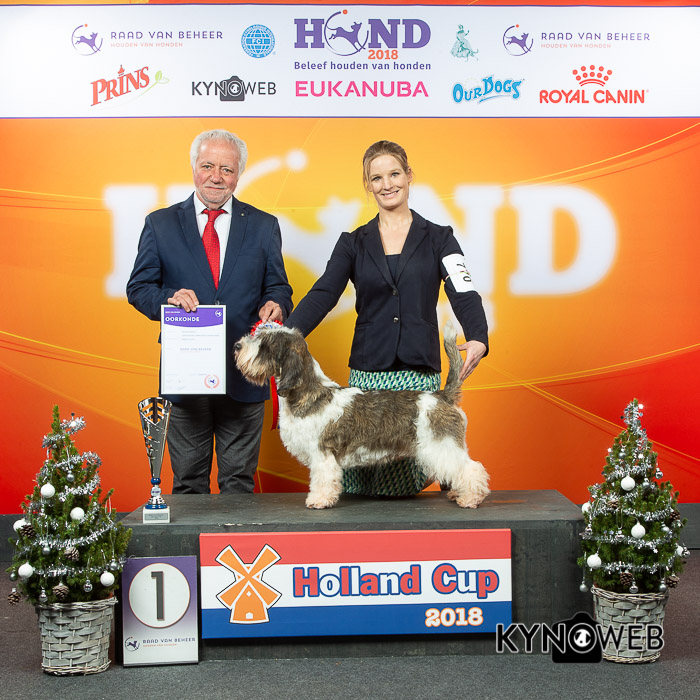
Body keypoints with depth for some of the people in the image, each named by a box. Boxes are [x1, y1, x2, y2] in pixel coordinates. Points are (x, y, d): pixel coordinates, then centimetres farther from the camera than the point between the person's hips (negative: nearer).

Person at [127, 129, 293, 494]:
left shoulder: (263, 226, 8)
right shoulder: (160, 224, 6)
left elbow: (278, 287, 10)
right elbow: (138, 287, 5)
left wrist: (275, 304, -14)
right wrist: (168, 297, -16)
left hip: (244, 375, 1)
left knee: (239, 481, 8)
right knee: (188, 481, 9)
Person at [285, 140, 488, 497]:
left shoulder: (438, 238, 6)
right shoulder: (353, 243, 11)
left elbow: (464, 294, -7)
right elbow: (322, 295, -2)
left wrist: (477, 338, -28)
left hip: (420, 372, -1)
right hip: (367, 371, 1)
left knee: (408, 471, -6)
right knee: (360, 473, -2)